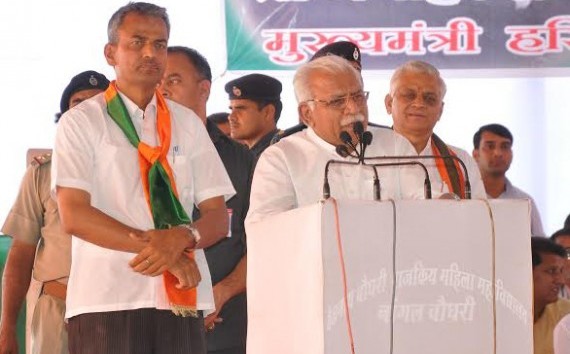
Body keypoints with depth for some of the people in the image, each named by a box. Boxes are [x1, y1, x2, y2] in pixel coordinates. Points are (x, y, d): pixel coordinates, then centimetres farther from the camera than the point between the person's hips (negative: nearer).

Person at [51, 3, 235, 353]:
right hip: (106, 300, -3)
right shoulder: (82, 122, 5)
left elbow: (218, 216, 11)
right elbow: (74, 215, -6)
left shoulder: (188, 124, 16)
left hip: (182, 299, 3)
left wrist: (181, 237, -12)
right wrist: (159, 247, -13)